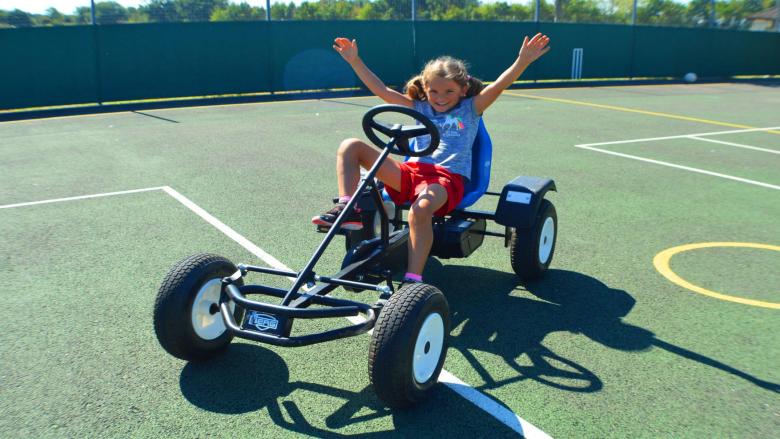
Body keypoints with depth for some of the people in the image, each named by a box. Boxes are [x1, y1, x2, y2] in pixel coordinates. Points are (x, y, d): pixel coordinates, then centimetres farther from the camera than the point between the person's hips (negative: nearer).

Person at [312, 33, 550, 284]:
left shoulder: (470, 108, 14)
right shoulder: (421, 108, 21)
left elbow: (498, 86, -2)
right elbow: (382, 91, 18)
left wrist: (523, 61, -18)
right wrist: (355, 61, 13)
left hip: (448, 178, -4)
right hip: (412, 172, 5)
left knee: (420, 209, -41)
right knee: (351, 146, -8)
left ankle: (413, 278, -34)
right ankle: (347, 209, -18)